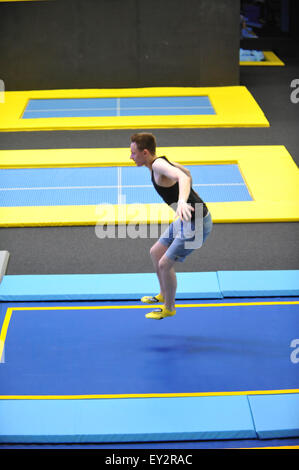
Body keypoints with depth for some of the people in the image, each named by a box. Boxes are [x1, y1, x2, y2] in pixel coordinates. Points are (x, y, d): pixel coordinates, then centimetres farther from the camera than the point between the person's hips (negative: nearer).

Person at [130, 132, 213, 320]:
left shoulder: (158, 165, -23)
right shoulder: (161, 162, 7)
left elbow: (183, 177, -45)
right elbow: (187, 172, 26)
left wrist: (182, 202, -63)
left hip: (196, 224, -10)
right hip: (187, 219, 10)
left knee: (165, 264, -3)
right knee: (156, 253, 20)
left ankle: (169, 308, 18)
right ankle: (164, 295, 39)